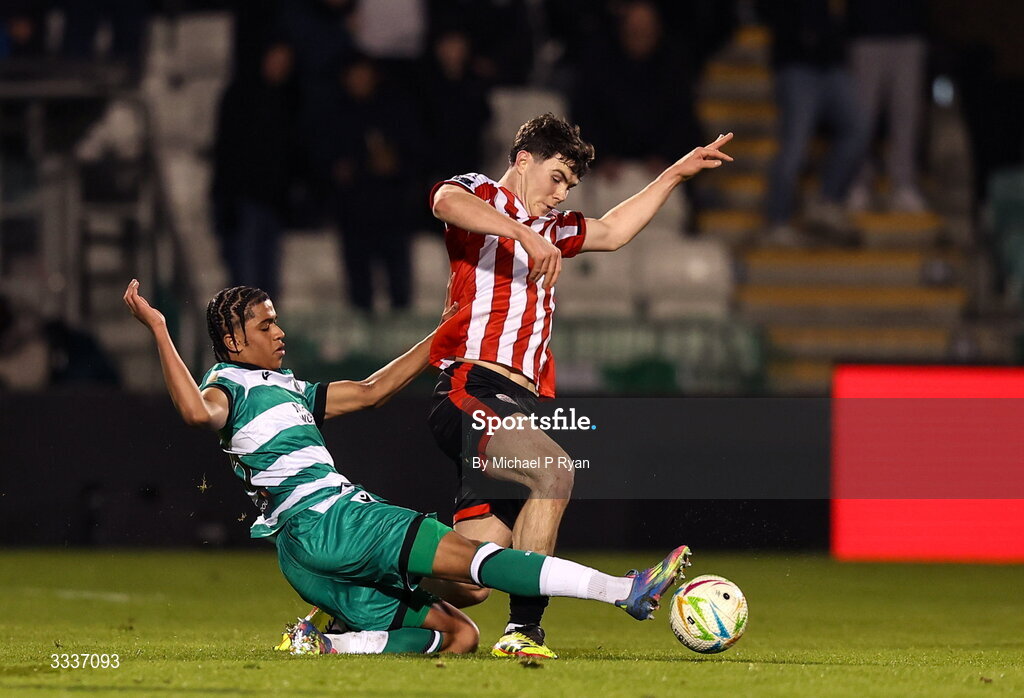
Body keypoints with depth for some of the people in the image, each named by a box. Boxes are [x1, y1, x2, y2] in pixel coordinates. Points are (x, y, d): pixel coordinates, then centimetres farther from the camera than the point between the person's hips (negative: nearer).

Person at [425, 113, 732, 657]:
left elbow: (611, 232, 44)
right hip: (471, 389, -8)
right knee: (553, 470, -32)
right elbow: (447, 201, -20)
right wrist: (527, 236, -30)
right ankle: (523, 627, -29)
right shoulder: (479, 195, 4)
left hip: (519, 406, 8)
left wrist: (676, 173, 41)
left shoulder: (550, 228, 29)